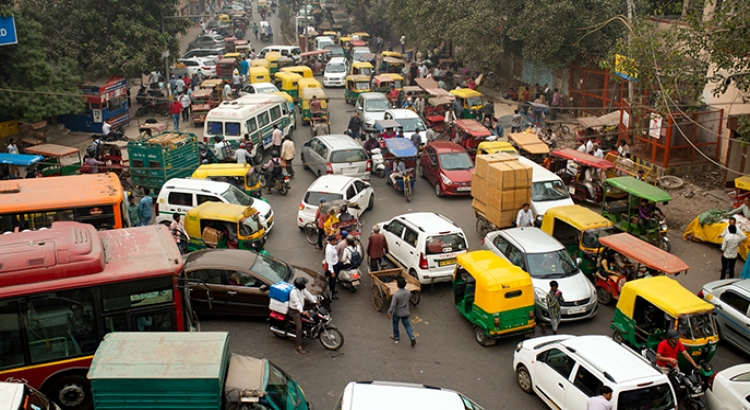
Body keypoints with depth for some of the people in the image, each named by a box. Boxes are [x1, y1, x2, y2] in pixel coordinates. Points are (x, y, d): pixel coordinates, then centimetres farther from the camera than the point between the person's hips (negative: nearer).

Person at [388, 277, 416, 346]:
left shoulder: (396, 294, -30)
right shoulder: (408, 291, -14)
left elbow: (393, 305, -25)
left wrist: (389, 312, -12)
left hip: (397, 313, -4)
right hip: (405, 312, 4)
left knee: (395, 323, 23)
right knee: (407, 324, 21)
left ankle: (396, 337, 39)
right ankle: (412, 338, 9)